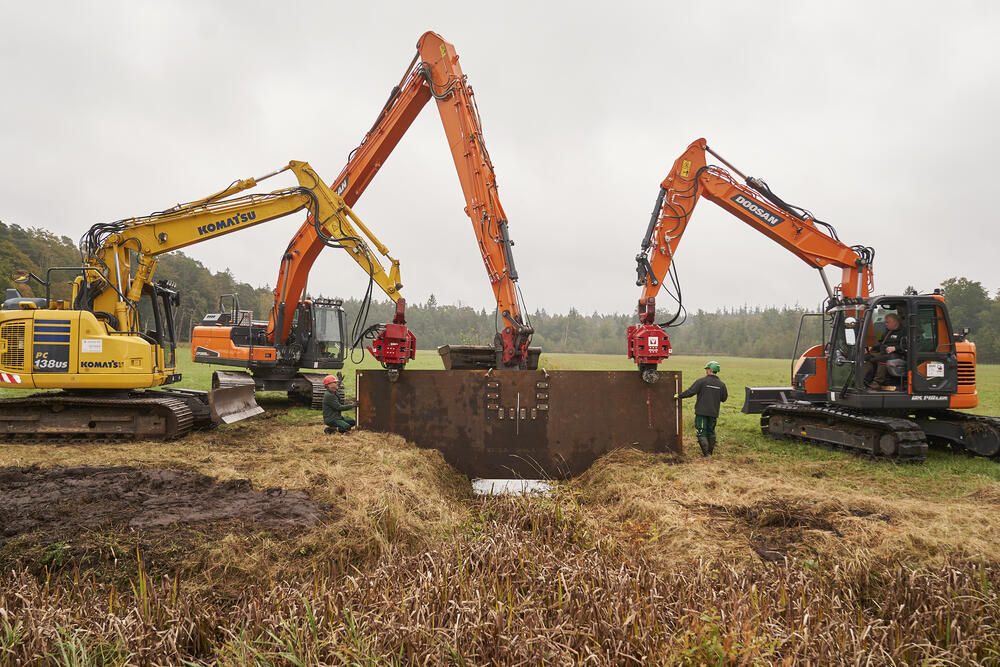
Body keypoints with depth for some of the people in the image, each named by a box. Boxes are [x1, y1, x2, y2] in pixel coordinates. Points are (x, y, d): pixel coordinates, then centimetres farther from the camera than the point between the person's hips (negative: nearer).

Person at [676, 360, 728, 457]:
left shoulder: (701, 381, -11)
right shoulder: (721, 384, 2)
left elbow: (690, 392, -10)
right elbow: (724, 399, 12)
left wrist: (679, 396, 3)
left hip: (702, 412, -5)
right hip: (714, 413, 5)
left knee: (702, 432, -2)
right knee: (711, 432, 16)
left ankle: (706, 452, -11)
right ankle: (710, 452, 22)